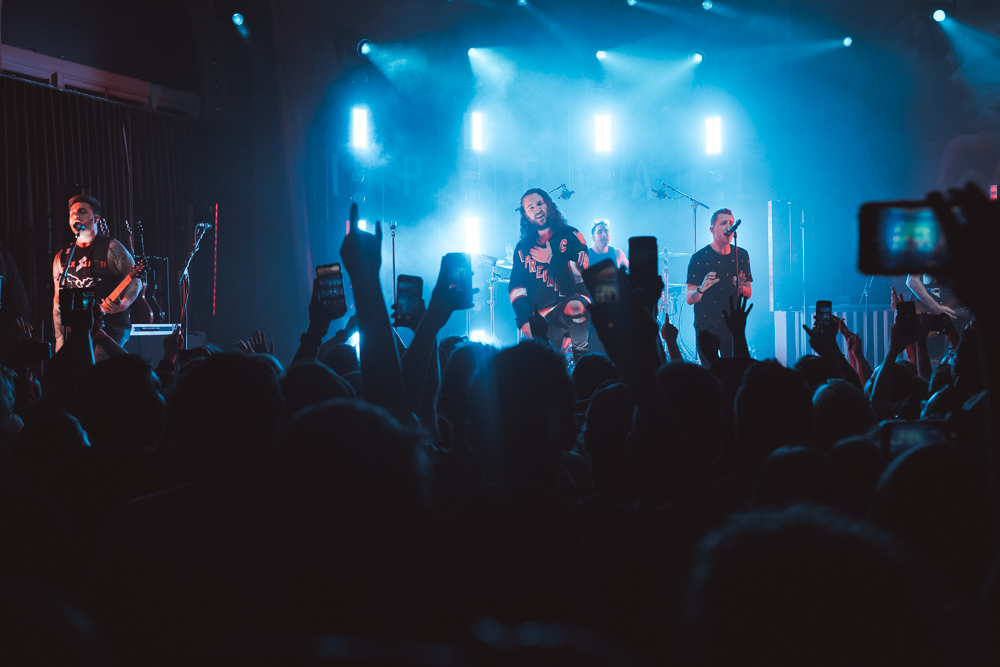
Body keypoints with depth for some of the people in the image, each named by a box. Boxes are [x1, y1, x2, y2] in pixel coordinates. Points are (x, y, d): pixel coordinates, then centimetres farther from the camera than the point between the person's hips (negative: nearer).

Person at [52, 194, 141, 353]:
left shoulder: (110, 248, 2)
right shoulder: (61, 258, 15)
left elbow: (136, 280, -1)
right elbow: (58, 302, 16)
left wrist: (124, 305, -20)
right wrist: (60, 338, 7)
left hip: (110, 327, -4)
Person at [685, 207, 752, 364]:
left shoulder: (741, 256, 7)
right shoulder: (699, 258, -4)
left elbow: (748, 293, 13)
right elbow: (689, 299, -6)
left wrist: (741, 287, -10)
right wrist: (701, 289, -27)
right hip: (707, 326, -3)